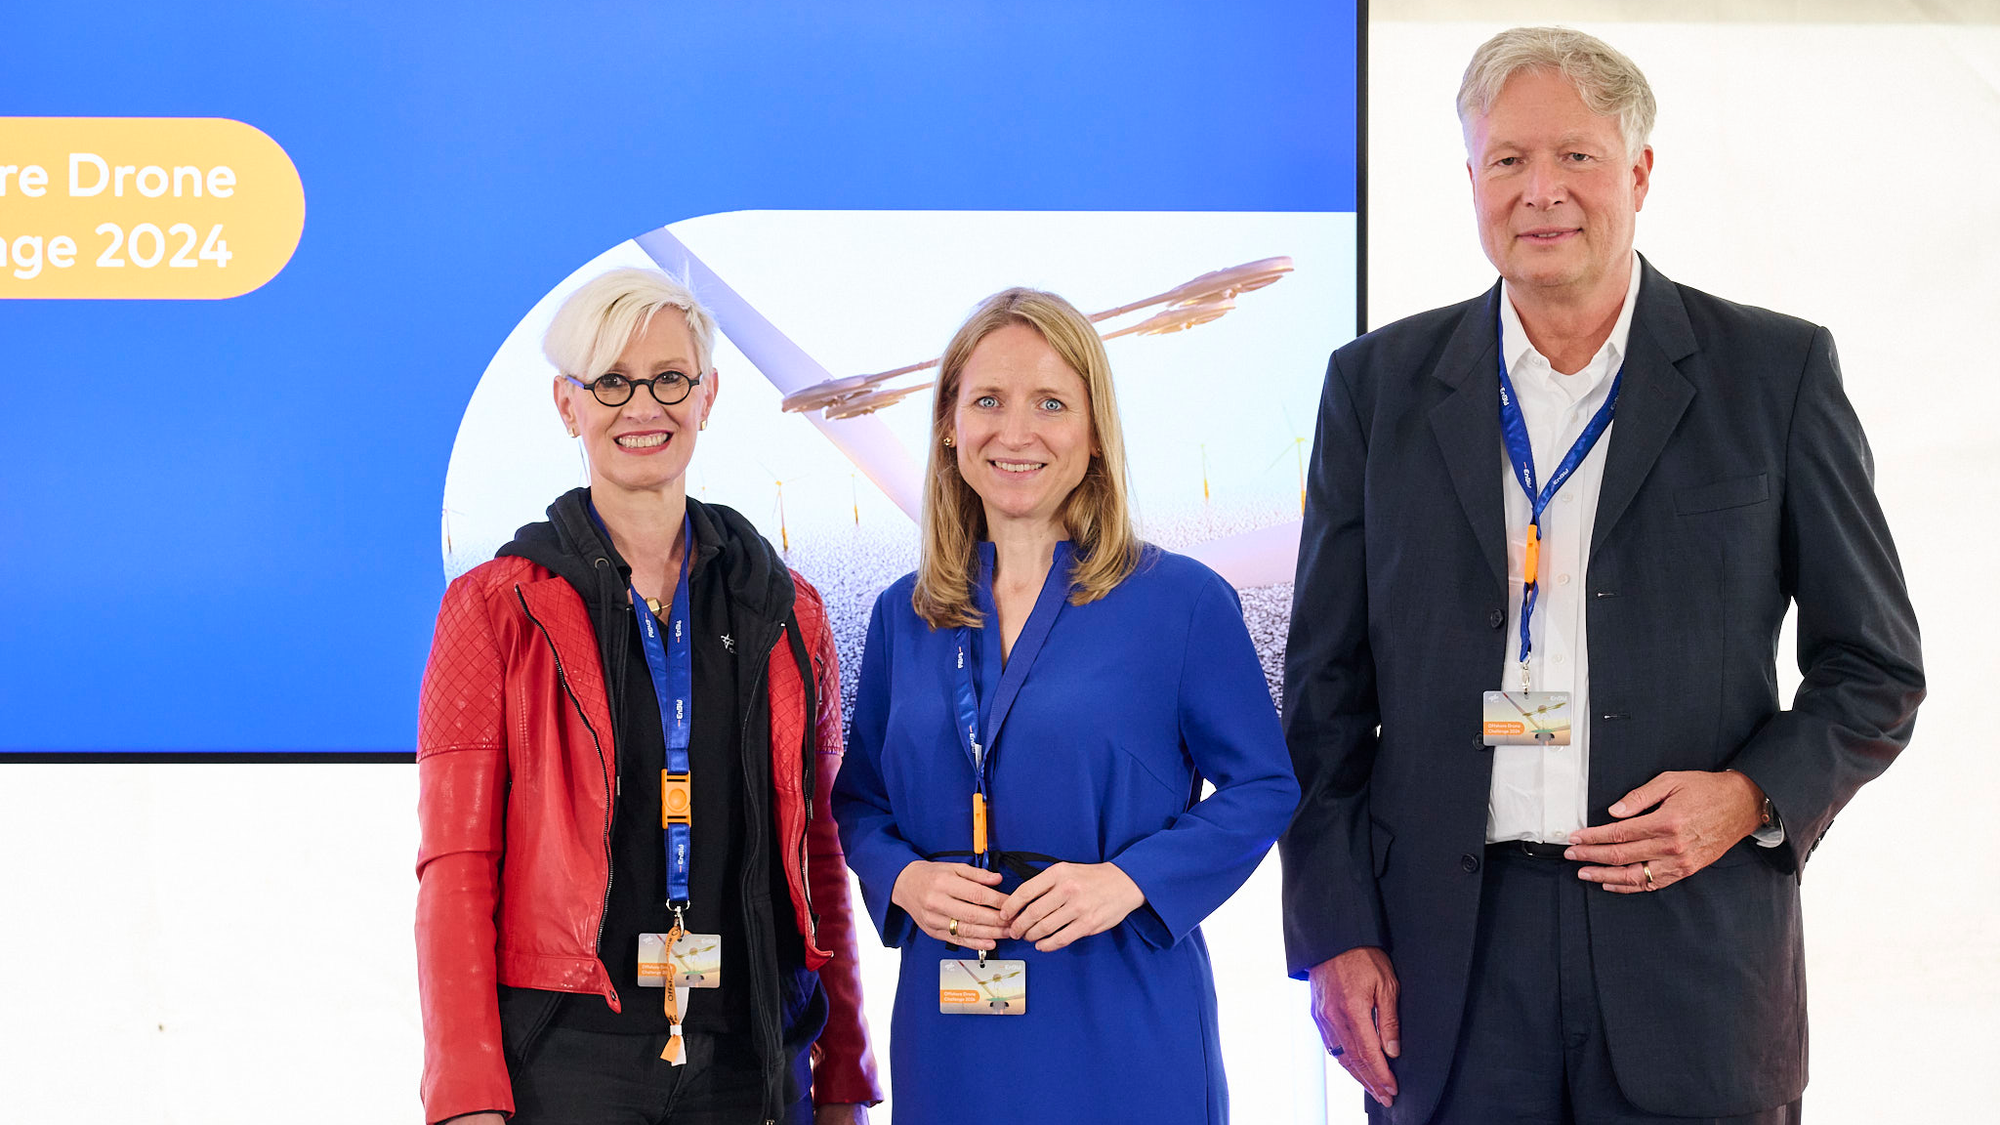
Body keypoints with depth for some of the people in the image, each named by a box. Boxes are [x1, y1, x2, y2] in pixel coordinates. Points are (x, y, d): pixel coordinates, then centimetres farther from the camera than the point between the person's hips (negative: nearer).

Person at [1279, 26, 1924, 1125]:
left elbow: (1876, 670, 6)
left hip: (1692, 943, -1)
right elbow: (1327, 691, 8)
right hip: (1450, 948, 1)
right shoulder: (1379, 384, 6)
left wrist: (1754, 796, -11)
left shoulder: (1778, 372, 2)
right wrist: (1333, 932, 1)